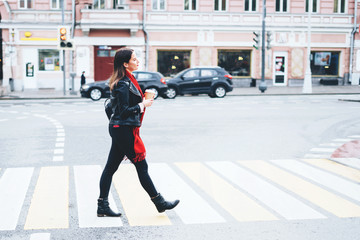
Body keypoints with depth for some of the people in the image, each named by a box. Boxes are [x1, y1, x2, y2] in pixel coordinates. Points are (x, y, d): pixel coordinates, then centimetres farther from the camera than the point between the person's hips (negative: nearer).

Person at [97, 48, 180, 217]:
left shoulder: (126, 81, 13)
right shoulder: (123, 84, -17)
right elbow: (124, 112, -20)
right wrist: (143, 105, -12)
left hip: (118, 129, 10)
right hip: (124, 130, -10)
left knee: (111, 167, 9)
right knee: (141, 166, 2)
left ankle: (102, 206, 13)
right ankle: (159, 203, 14)